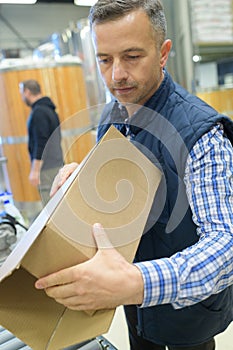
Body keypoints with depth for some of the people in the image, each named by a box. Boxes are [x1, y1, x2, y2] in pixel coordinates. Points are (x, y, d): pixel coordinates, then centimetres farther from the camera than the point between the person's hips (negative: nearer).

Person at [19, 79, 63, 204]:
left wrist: (35, 170, -17)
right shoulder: (49, 109, 16)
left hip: (46, 168, -10)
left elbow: (40, 144, -20)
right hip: (56, 165, 10)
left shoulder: (38, 112, -14)